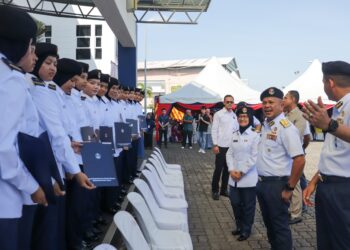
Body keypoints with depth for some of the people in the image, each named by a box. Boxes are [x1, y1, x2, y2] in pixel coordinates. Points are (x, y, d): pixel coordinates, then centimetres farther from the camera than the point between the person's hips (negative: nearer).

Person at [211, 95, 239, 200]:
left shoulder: (235, 115, 10)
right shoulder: (218, 114, -5)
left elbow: (237, 130, 14)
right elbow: (214, 130, -7)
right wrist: (215, 145, -13)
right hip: (221, 146, -5)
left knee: (227, 169, 11)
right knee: (218, 169, 0)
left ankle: (224, 189, 22)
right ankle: (215, 190, 12)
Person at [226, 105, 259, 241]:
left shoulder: (255, 135, -9)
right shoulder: (234, 135, 8)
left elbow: (254, 157, -13)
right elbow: (229, 153, 7)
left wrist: (242, 172, -14)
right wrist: (231, 170, -7)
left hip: (248, 178, -5)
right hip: (234, 177, 5)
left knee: (248, 205, 7)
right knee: (235, 203, 14)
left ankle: (246, 230, 24)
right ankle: (239, 226, 34)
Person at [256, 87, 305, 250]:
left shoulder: (286, 127, -18)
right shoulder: (265, 124, 7)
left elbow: (299, 160, -23)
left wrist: (289, 188, -18)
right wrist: (261, 180, 13)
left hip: (277, 185, -8)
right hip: (262, 183, 8)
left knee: (280, 226, 6)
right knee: (268, 222, 21)